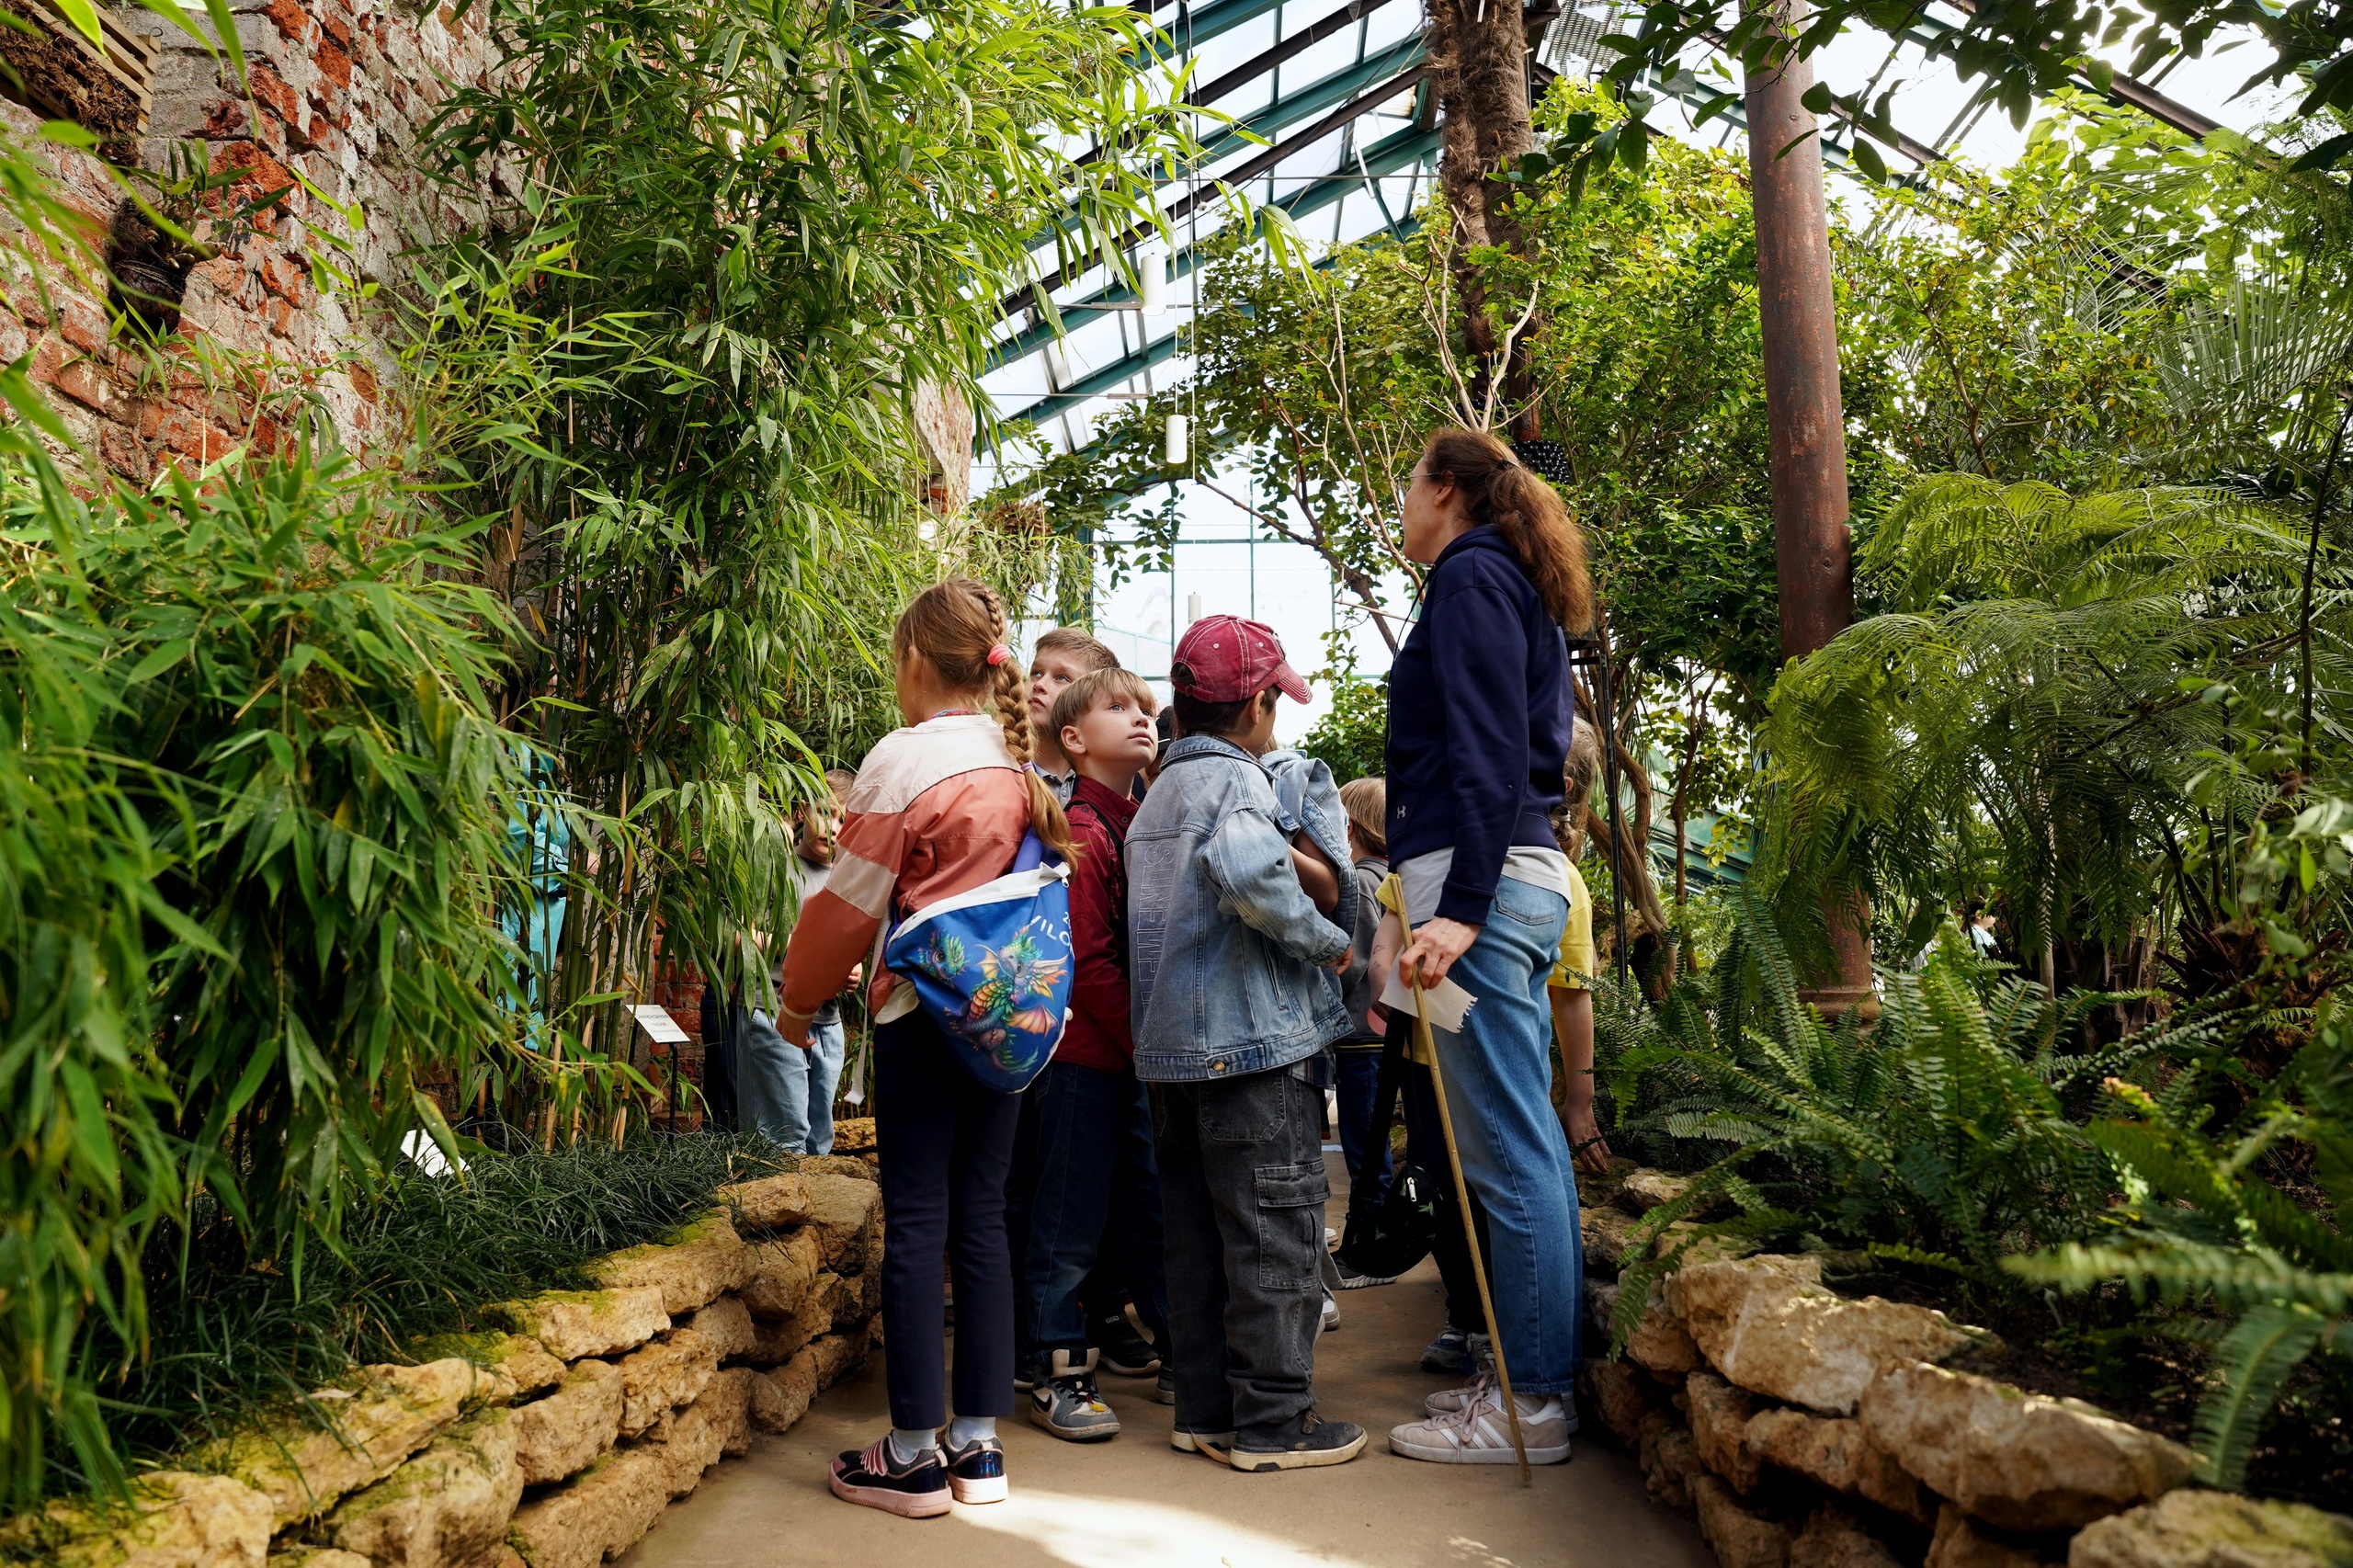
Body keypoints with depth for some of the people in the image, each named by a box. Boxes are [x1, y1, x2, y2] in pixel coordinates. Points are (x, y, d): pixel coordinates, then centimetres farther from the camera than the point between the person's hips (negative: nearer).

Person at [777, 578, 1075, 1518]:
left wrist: (801, 995, 6)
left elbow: (854, 899, -7)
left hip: (924, 1009, -6)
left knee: (916, 1226, 2)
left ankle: (914, 1453, 10)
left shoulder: (903, 758, -10)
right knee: (980, 1220, 11)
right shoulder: (1017, 760, 7)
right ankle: (978, 1441, 18)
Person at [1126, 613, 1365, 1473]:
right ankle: (1272, 1420, 8)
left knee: (1198, 1235, 13)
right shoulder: (1235, 780, -11)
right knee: (1275, 1238, 1)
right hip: (1253, 1044, -9)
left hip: (1170, 1047, 9)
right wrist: (1329, 942, -19)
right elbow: (1248, 871, -31)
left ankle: (1204, 1408, 21)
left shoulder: (1156, 795, 17)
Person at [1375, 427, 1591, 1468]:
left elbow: (1486, 749, -16)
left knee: (1503, 1148, -6)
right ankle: (1536, 1373, 20)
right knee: (1525, 1141, 12)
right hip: (1522, 875, 10)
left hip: (1482, 877, -10)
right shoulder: (1513, 588, 25)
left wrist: (1460, 905, -22)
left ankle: (1534, 1403, 2)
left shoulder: (1470, 574, -4)